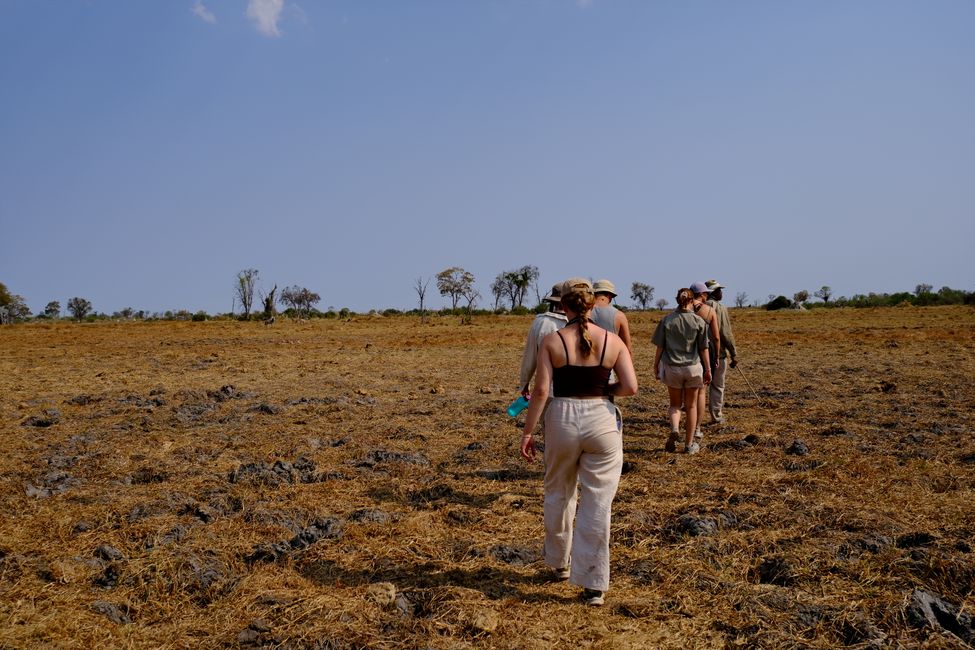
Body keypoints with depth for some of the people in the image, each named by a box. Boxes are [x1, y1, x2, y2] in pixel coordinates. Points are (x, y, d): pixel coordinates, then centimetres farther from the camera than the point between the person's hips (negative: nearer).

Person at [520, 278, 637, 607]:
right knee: (597, 503, 5)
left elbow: (541, 389, -11)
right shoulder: (612, 341, -2)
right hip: (601, 421, 0)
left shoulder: (552, 341, -5)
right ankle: (593, 585, 7)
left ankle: (560, 562, 39)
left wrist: (527, 432, -5)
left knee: (558, 494, 21)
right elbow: (630, 387, -8)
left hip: (562, 419, 0)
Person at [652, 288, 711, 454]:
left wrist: (656, 365, 10)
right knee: (691, 406, 13)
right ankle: (689, 444, 17)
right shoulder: (699, 321, -6)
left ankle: (674, 428, -12)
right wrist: (708, 369, 5)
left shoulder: (667, 320, -5)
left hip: (672, 367, 0)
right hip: (693, 367, 0)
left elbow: (660, 347, -2)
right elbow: (703, 348, -4)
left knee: (675, 404, 17)